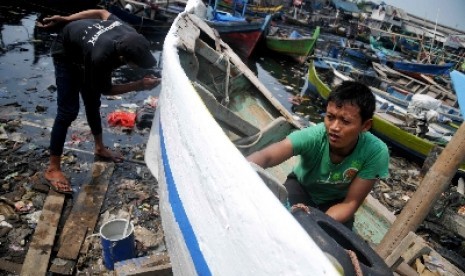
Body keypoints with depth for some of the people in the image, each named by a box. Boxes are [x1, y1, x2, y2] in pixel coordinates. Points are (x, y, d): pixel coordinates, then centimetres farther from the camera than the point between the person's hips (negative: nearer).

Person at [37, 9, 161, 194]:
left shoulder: (130, 36, -27)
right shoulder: (100, 58, -46)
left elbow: (102, 13, -8)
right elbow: (106, 90, -25)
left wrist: (64, 19, 0)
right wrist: (140, 85, -33)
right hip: (66, 54, -7)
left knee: (93, 103, 15)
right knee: (68, 111, -13)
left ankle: (99, 148, 34)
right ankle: (52, 169, -3)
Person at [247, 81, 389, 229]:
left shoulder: (376, 152, -31)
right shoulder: (312, 136, -35)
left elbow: (350, 203, -24)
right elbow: (266, 156, -49)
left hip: (335, 203, 1)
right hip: (301, 187, -1)